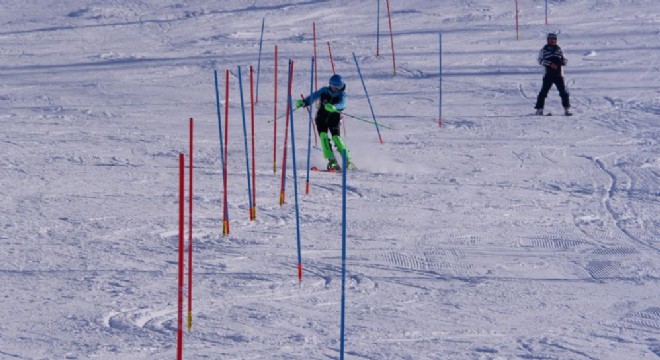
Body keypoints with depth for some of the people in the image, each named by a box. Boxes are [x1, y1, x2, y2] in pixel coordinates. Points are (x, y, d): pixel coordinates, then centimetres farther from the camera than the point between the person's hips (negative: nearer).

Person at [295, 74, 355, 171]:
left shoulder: (342, 95, -11)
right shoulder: (324, 91, -5)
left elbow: (342, 105, -31)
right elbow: (314, 96, -17)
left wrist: (334, 107, -53)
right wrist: (303, 102, -37)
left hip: (334, 119, -2)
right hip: (321, 118, 2)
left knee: (336, 137, -20)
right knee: (323, 136, -20)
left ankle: (347, 160, -11)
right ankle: (332, 161, -23)